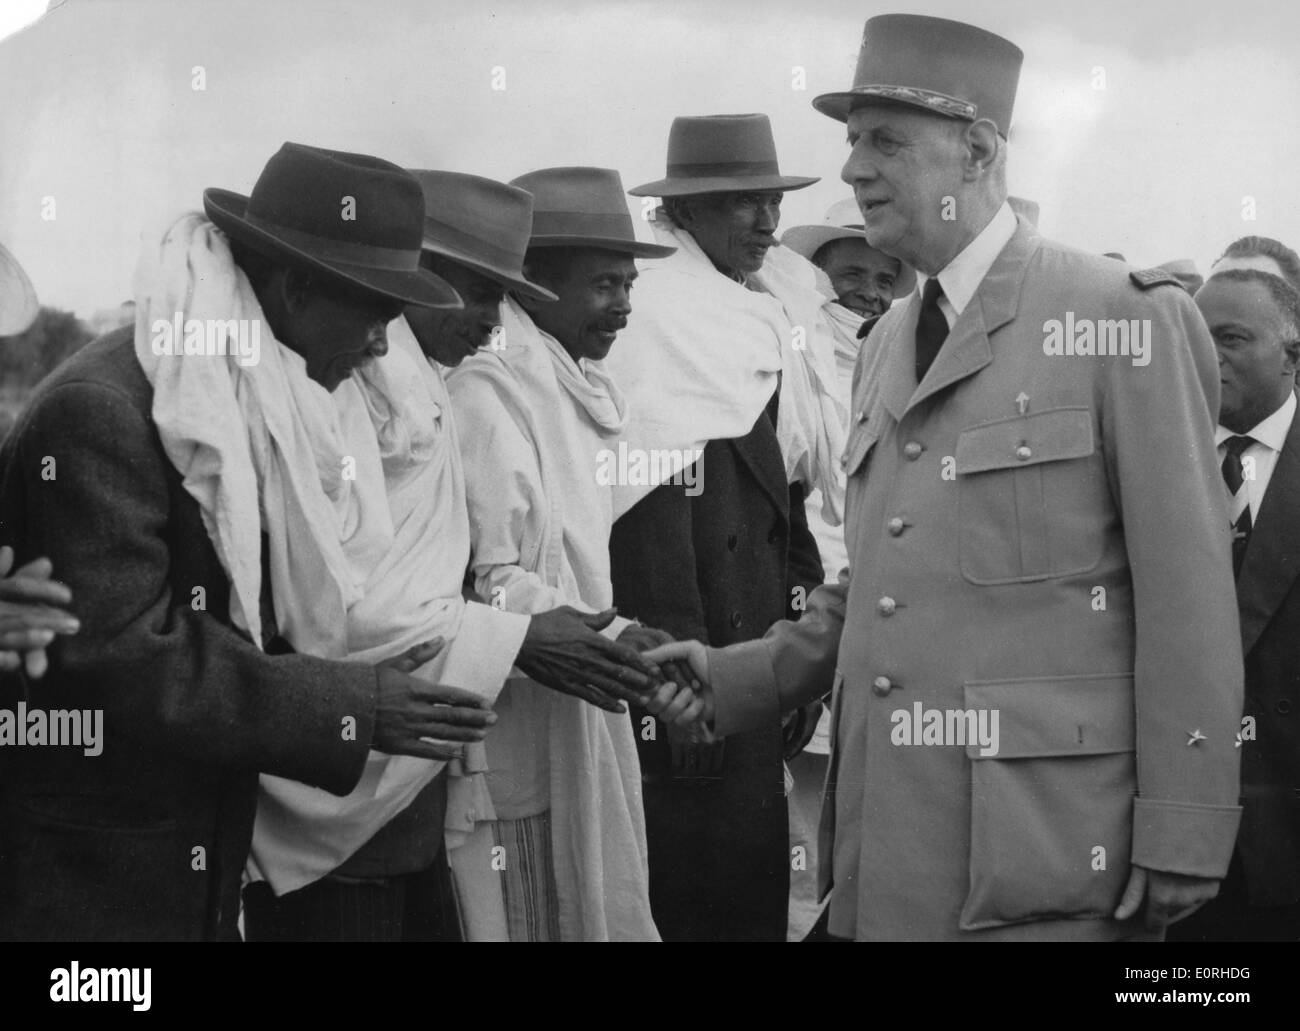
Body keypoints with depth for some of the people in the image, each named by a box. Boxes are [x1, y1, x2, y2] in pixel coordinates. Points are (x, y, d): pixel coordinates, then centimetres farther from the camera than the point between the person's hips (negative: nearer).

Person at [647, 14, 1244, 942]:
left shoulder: (1127, 321, -7)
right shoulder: (890, 343, 16)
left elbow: (1188, 599, -9)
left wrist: (1180, 845, -11)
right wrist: (740, 676, 6)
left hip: (1042, 855, -6)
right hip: (888, 849, 6)